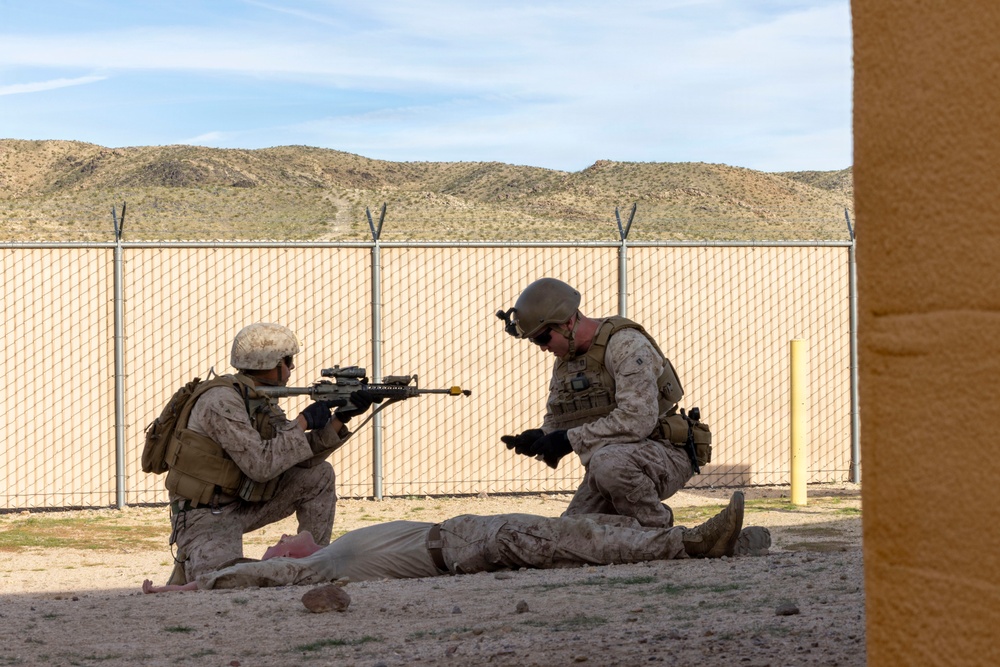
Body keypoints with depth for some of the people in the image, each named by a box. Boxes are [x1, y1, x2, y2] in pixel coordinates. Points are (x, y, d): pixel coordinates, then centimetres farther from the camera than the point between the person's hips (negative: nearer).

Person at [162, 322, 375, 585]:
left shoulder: (261, 400, 5)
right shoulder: (221, 400, -23)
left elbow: (304, 456, 2)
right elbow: (260, 465, -29)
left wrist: (340, 419, -11)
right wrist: (304, 421, -20)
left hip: (242, 504, 8)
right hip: (205, 519, -8)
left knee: (319, 475, 1)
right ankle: (190, 565, 4)